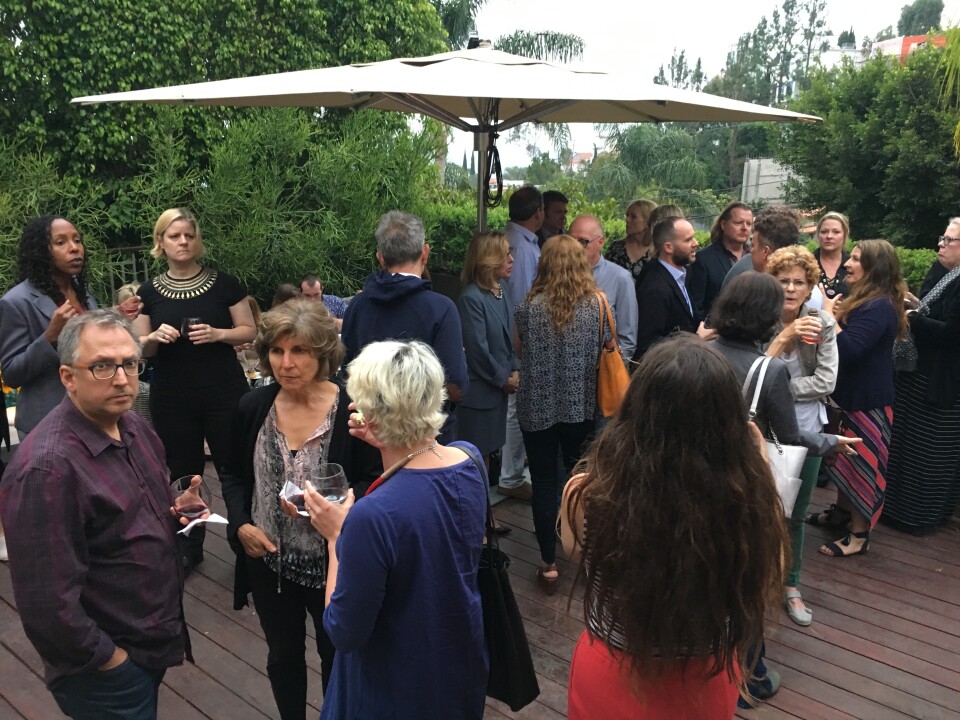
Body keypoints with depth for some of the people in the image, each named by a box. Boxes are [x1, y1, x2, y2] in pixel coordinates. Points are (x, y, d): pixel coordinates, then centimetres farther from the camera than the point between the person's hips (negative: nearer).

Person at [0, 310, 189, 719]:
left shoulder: (135, 428, 0)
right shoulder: (47, 467, -28)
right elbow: (48, 602, -27)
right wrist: (108, 659, -16)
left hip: (154, 638, 8)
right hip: (107, 670, -8)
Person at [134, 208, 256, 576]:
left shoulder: (223, 283, -1)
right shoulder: (149, 291, 4)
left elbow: (249, 331, 2)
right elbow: (141, 349, 7)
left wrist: (218, 333, -16)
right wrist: (155, 337, -15)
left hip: (224, 393, -2)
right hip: (172, 398, 2)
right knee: (183, 473, 10)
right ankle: (188, 548, 25)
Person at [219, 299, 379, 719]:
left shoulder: (353, 411, -19)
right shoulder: (253, 407, -7)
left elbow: (375, 482, -10)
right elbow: (233, 473, 8)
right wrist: (240, 523, -7)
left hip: (333, 563, -3)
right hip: (268, 560, 3)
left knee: (336, 657, 20)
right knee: (282, 655, 24)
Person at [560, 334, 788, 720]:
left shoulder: (586, 495, -29)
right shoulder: (748, 500, -29)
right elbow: (767, 585, -6)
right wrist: (759, 464, -7)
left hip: (611, 681, 0)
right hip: (708, 684, 1)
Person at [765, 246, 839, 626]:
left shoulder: (822, 325, -5)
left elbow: (826, 382, -10)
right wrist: (783, 336, -26)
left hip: (805, 430, 2)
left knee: (795, 513, 16)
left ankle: (790, 584, 34)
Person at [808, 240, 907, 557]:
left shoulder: (879, 307, -23)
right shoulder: (866, 301, 11)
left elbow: (848, 349, -32)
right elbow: (845, 336, 12)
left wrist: (827, 314, -24)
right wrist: (834, 314, -5)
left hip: (868, 400, -10)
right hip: (854, 394, 10)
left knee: (862, 463, 1)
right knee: (845, 457, 21)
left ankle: (859, 534, 13)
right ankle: (841, 512, 38)